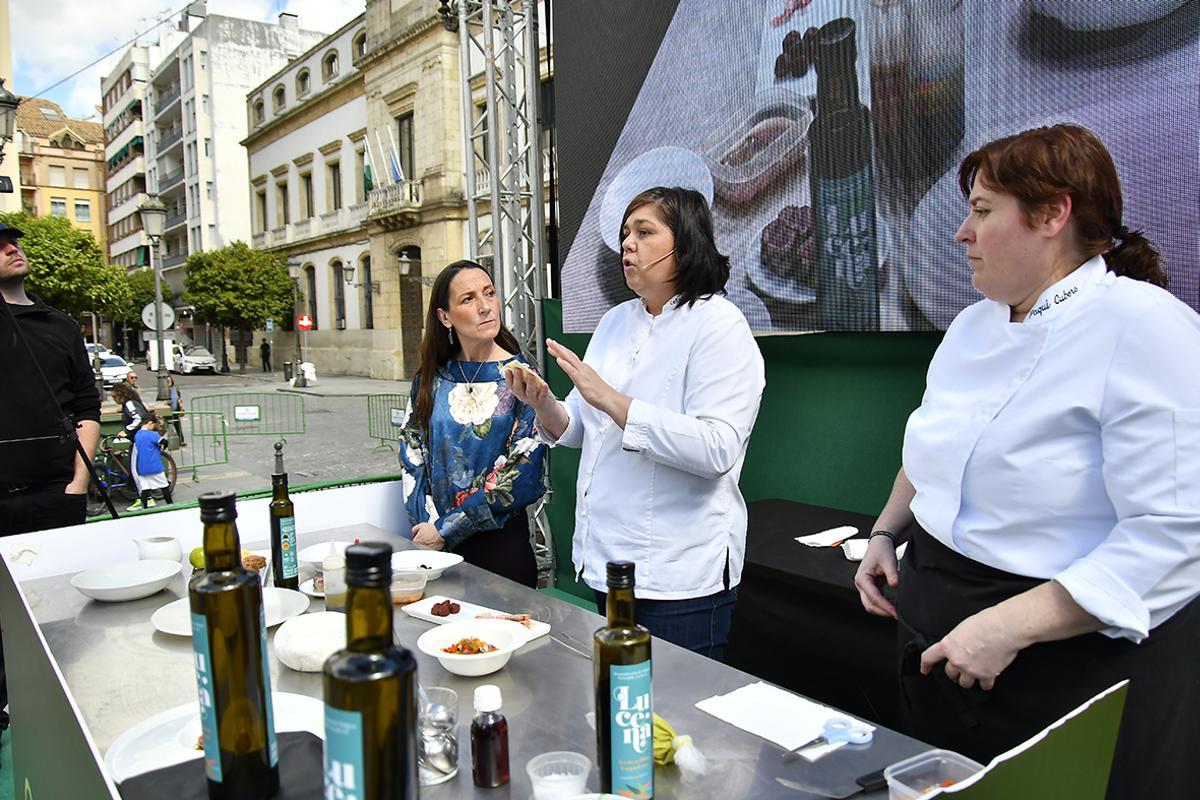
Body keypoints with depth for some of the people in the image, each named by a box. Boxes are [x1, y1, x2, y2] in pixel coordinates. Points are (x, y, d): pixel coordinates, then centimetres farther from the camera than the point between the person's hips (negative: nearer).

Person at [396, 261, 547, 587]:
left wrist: (446, 529, -13)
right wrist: (429, 523, -10)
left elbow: (521, 477, -14)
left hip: (501, 544, -3)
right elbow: (412, 456, 5)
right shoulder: (430, 380, 3)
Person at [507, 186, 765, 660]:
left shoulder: (719, 326, -12)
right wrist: (544, 405, -5)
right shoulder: (615, 321, 11)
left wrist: (610, 399, -26)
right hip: (606, 563, 8)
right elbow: (582, 432, 17)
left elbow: (717, 450, -25)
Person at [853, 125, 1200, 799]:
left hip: (1056, 651, -7)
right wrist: (886, 533, 8)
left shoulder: (1143, 325, -19)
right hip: (935, 629, 7)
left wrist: (1010, 626, -27)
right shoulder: (974, 325, 5)